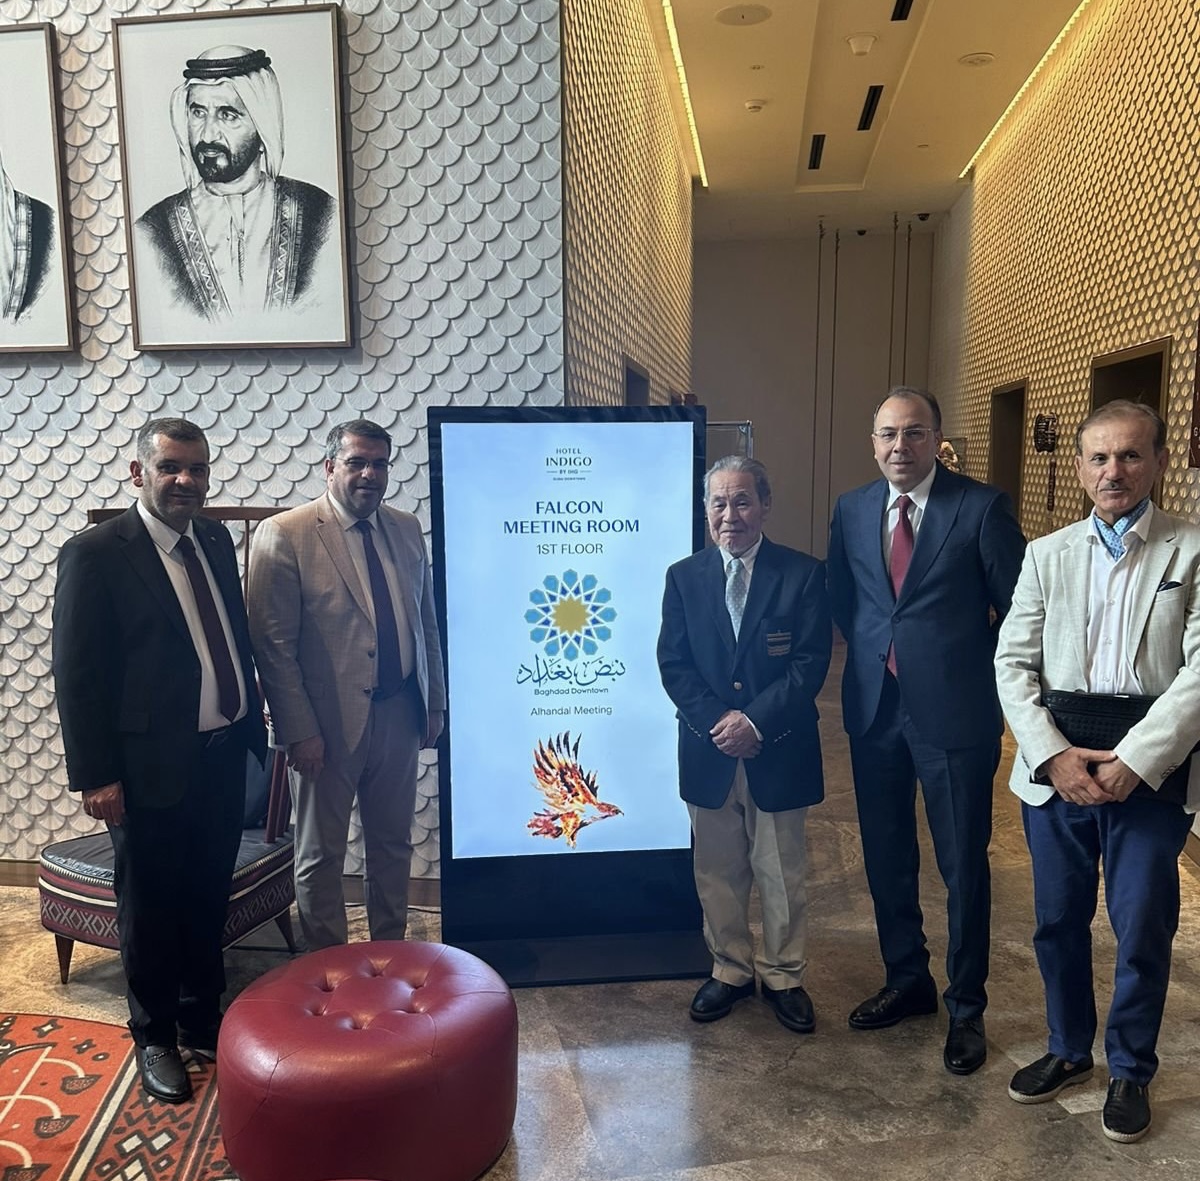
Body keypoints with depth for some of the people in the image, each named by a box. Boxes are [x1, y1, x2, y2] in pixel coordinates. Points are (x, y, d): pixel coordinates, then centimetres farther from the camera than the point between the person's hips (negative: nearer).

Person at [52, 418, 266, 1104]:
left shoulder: (216, 540, 6)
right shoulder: (96, 554, -13)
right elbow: (76, 674, -13)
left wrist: (253, 724, 12)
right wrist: (96, 776, -14)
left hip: (224, 758, 6)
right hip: (151, 768, -6)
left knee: (208, 900, 20)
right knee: (151, 910, 13)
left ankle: (203, 1020, 40)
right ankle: (156, 1039, 33)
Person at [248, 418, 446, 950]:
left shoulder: (406, 528, 7)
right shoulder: (284, 535, -10)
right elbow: (273, 644, -12)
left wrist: (435, 703, 10)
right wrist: (299, 730, -14)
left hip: (399, 715, 5)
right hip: (329, 723, -5)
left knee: (393, 844, 17)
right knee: (321, 855, 11)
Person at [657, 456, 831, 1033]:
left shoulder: (803, 574, -4)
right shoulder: (683, 577, 2)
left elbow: (811, 664, -9)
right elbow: (672, 664, 0)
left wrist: (755, 720, -17)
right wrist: (718, 723, -13)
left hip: (779, 750, -2)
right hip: (709, 751, 2)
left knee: (782, 874, 12)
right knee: (717, 873, 14)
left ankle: (784, 976, 31)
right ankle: (730, 970, 33)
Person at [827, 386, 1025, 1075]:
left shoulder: (981, 507, -8)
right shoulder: (851, 511, 6)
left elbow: (1020, 606, -4)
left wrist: (982, 669, -1)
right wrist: (876, 649, 7)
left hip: (954, 710, -4)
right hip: (874, 708, 5)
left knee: (963, 864, 6)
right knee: (886, 857, 16)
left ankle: (967, 1009, 25)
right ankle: (908, 981, 37)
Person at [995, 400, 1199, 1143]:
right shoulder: (1047, 555, 7)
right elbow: (1013, 663, 2)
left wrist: (1135, 762, -18)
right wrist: (1053, 754, -11)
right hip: (1056, 775, 3)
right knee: (1058, 923, 14)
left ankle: (1131, 1071, 31)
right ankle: (1069, 1049, 36)